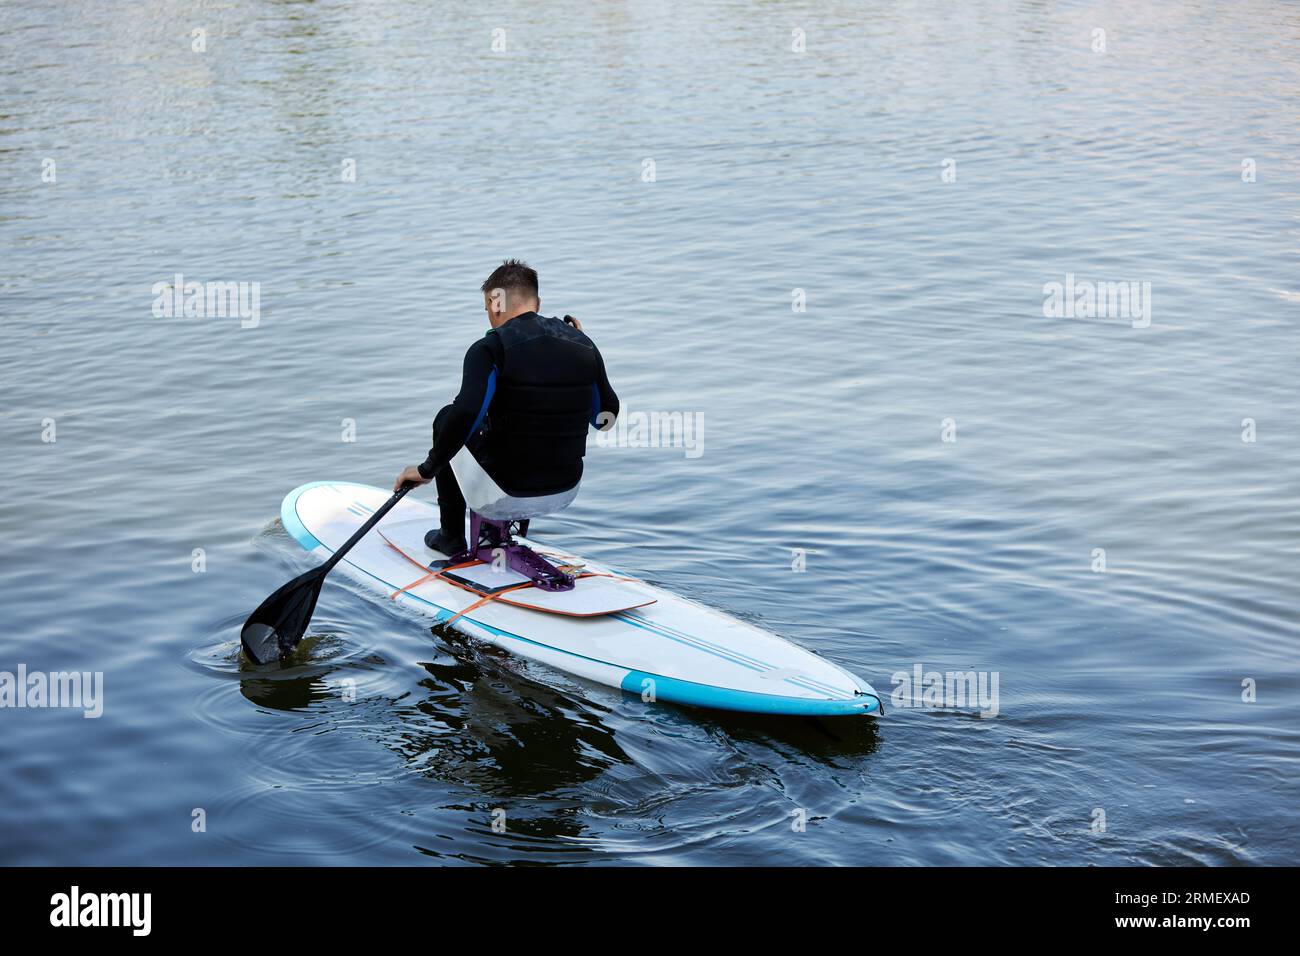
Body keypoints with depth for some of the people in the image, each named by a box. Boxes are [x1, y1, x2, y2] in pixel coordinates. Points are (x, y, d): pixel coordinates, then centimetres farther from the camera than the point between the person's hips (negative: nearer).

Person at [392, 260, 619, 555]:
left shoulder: (491, 349, -14)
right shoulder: (583, 344, 2)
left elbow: (467, 413, -27)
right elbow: (605, 417, 10)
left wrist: (427, 469, -15)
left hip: (508, 481, -6)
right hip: (567, 482, 6)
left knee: (448, 419, 22)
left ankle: (451, 536, 29)